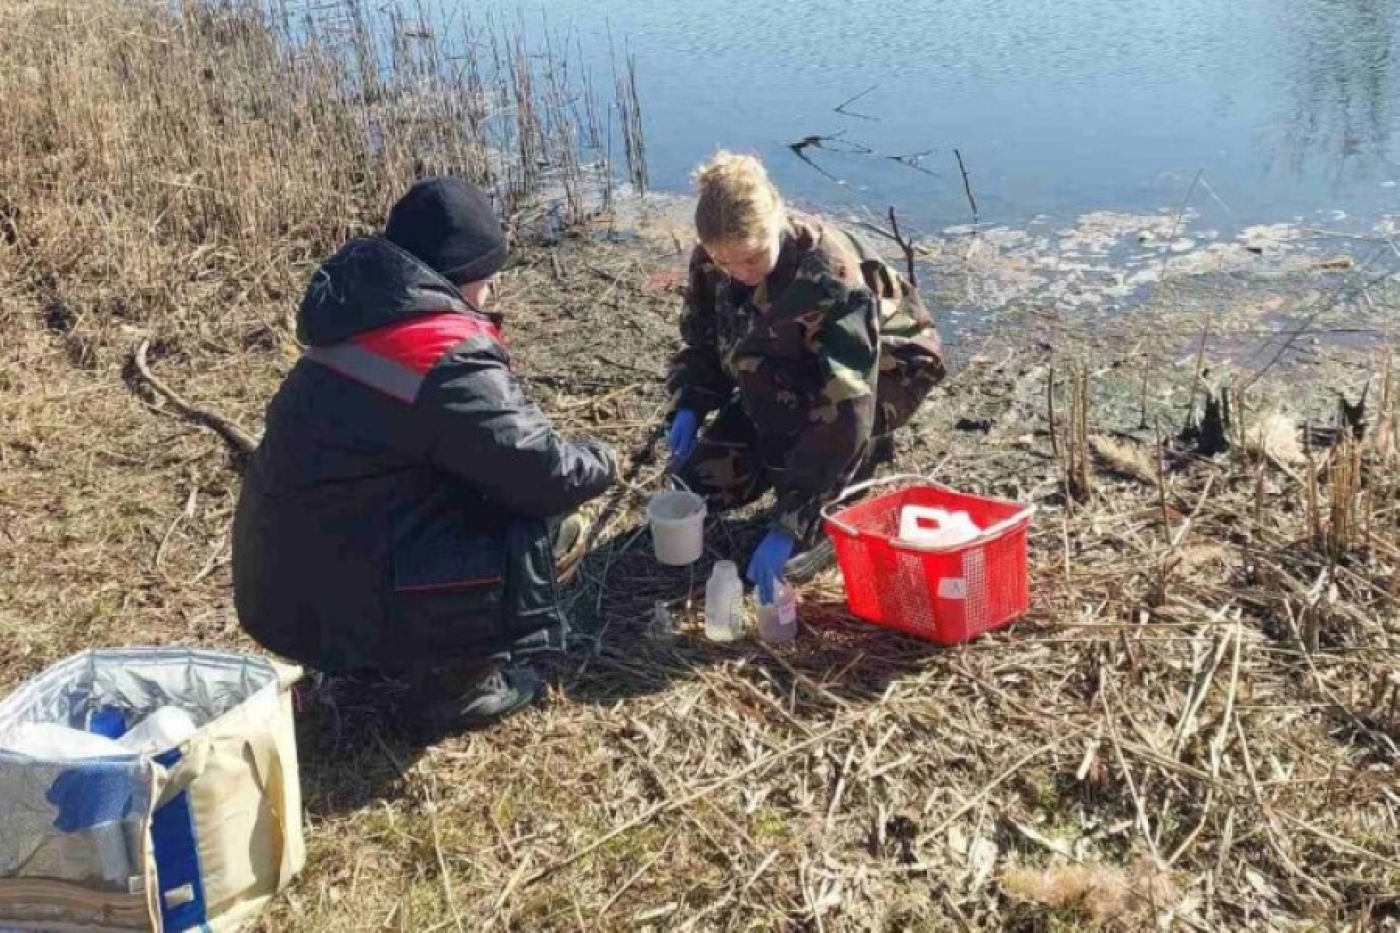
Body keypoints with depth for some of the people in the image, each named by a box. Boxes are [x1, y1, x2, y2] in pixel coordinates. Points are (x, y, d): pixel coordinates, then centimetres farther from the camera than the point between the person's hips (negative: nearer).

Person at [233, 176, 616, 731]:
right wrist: (600, 463, 6)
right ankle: (453, 684, 5)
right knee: (553, 531, -6)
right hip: (330, 603, -9)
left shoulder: (362, 326, 8)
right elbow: (545, 477, -15)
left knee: (495, 510, 21)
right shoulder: (449, 359, -20)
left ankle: (426, 657, 21)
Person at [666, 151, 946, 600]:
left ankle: (829, 515, -17)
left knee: (757, 360, -35)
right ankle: (859, 449, 12)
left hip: (889, 368, -7)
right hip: (798, 372, 7)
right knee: (707, 479, -6)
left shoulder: (830, 273, -37)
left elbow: (845, 408, -44)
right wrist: (689, 408, -19)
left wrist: (789, 524, -48)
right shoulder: (710, 260, -18)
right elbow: (700, 340, 1)